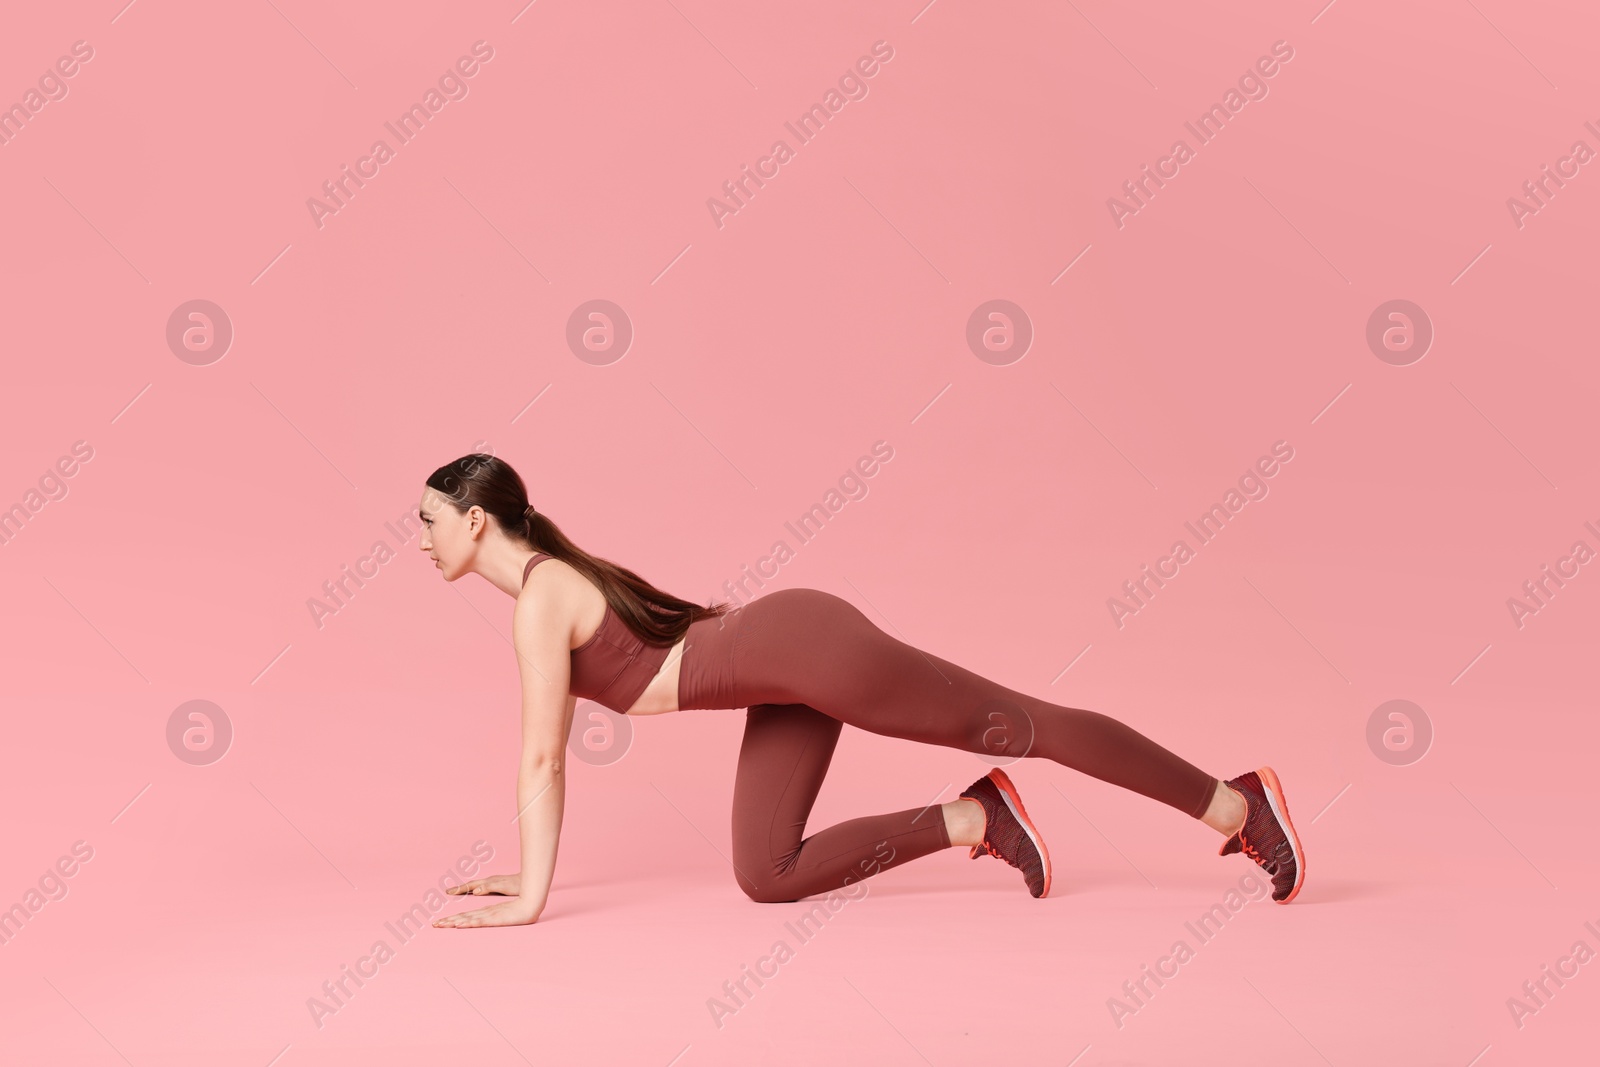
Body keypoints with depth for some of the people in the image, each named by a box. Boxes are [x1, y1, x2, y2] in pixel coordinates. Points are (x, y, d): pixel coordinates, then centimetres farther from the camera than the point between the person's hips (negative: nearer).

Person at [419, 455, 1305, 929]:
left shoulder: (542, 598, -14)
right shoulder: (536, 587, 14)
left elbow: (543, 760, -17)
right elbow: (539, 750, 20)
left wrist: (531, 898, -12)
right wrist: (522, 869, 20)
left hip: (809, 651, -9)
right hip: (789, 666, 9)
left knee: (1029, 727, -1)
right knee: (765, 879, 4)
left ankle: (1238, 805, 10)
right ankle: (975, 819, 9)